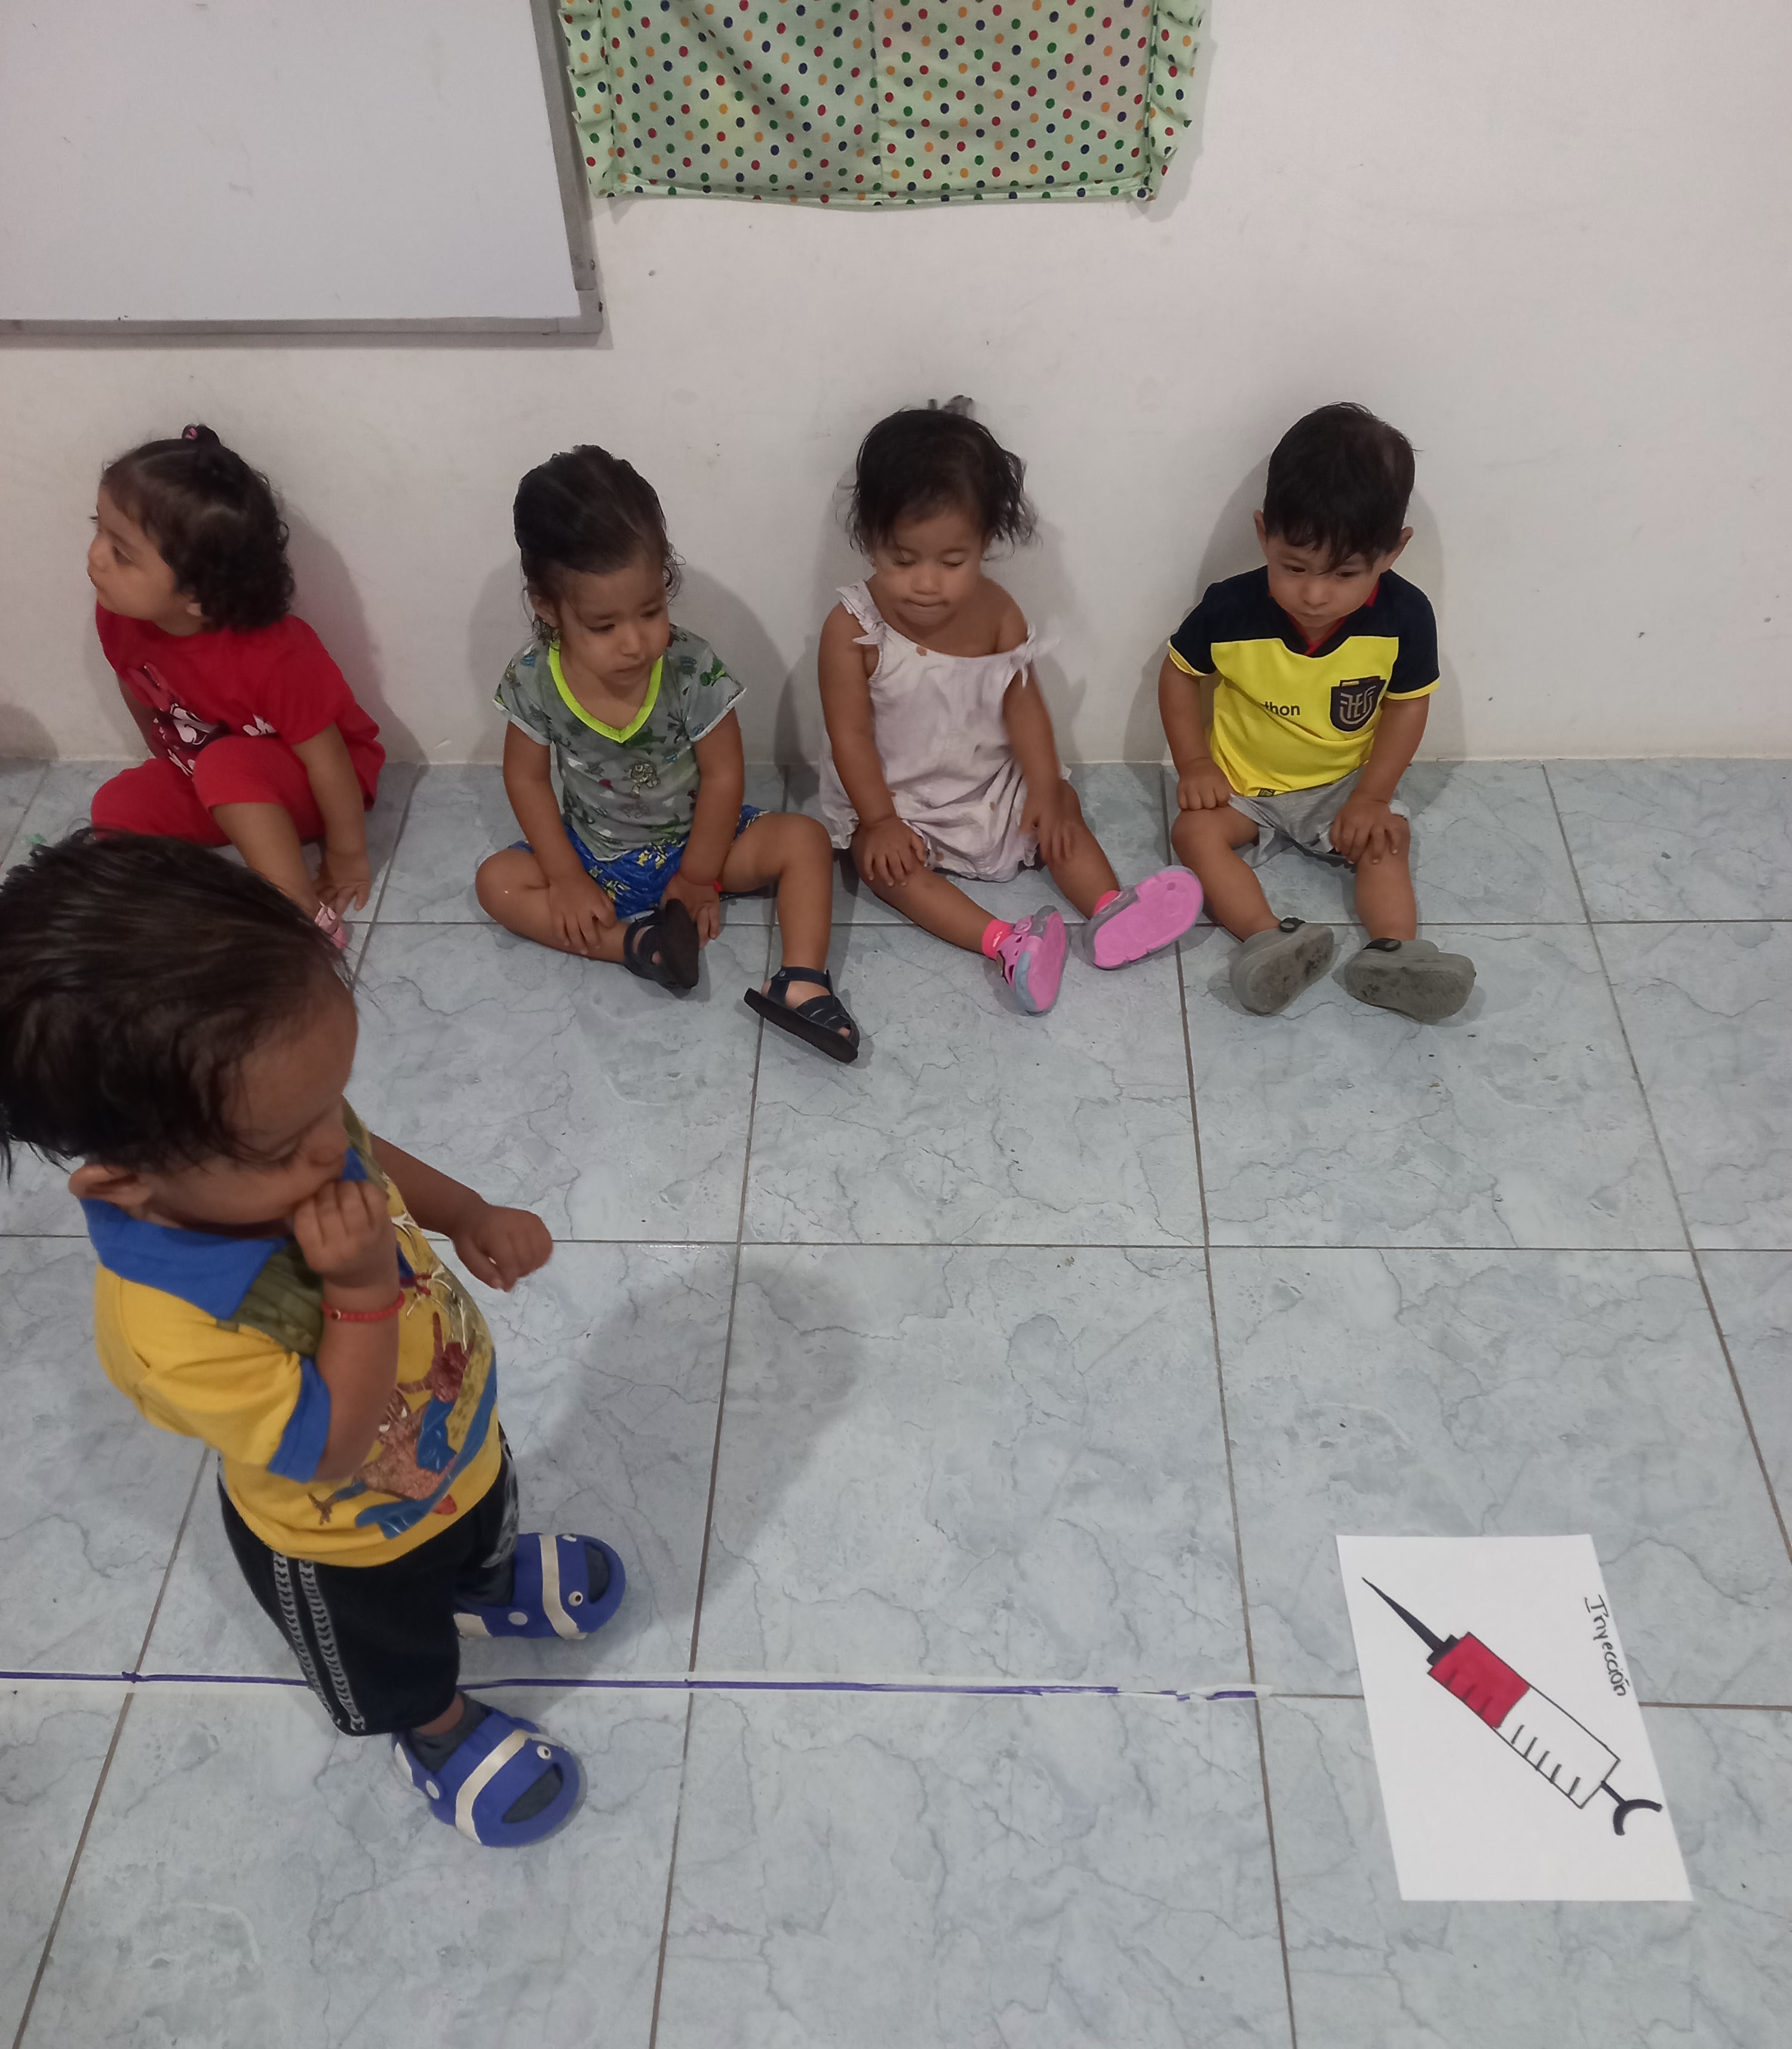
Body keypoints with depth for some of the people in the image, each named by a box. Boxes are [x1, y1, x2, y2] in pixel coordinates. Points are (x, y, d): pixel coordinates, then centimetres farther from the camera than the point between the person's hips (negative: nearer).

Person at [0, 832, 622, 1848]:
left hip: (461, 1437, 5)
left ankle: (488, 1580, 73)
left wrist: (471, 1216, -16)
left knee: (483, 1529, 39)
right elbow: (335, 1450, -34)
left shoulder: (287, 1136, -28)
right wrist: (359, 1292, -46)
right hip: (348, 1553, -5)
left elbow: (375, 1156, -3)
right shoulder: (173, 1332, -47)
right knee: (403, 1665, 30)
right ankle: (440, 1729, 63)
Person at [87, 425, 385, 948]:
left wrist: (346, 857, -18)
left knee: (228, 767, -35)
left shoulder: (276, 656, -36)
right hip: (199, 777, 7)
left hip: (305, 784, -7)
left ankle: (303, 917, -28)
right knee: (119, 807, -11)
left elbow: (326, 758, -27)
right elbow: (138, 694, 4)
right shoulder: (120, 616, -18)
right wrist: (167, 762, 18)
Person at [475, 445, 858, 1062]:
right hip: (595, 854, 2)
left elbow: (723, 775, -17)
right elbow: (528, 778, -8)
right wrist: (568, 879, -12)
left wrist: (698, 878, -12)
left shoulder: (694, 671, -25)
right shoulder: (532, 681, -21)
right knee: (498, 881, -16)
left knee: (803, 840, -21)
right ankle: (636, 944, -28)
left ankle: (801, 983, -32)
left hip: (693, 838, -2)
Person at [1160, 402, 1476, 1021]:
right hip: (1245, 781, -1)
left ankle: (1395, 952, -32)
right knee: (1195, 830, -25)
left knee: (1386, 842, -21)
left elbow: (1407, 706, -7)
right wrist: (1194, 763, -13)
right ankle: (1269, 940, -41)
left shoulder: (1404, 616, -20)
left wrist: (1373, 796, -15)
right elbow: (1179, 674, -6)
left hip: (1347, 782, 1)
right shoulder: (1230, 609, -23)